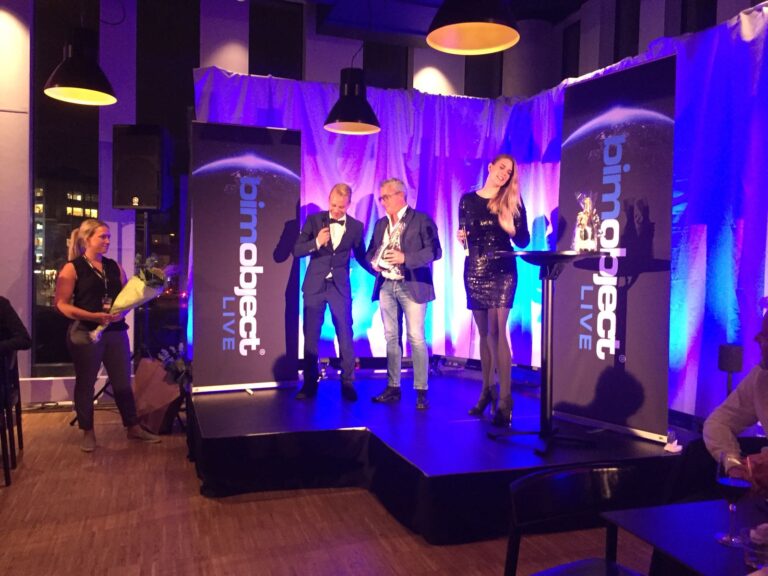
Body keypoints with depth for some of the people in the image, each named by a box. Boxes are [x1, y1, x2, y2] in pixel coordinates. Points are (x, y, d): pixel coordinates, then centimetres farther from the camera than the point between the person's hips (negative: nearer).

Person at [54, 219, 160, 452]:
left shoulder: (114, 266, 11)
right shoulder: (72, 268, -5)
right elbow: (61, 304, -11)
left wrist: (122, 312, -10)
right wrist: (93, 316, -22)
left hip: (116, 332, 5)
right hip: (85, 333, -4)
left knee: (123, 381, 10)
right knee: (85, 383, 8)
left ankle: (133, 427, 22)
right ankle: (88, 432, 22)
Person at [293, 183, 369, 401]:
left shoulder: (356, 226, 1)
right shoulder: (314, 220, -2)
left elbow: (360, 255, 11)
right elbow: (297, 250, -6)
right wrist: (316, 242, -22)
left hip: (340, 287, 0)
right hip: (315, 285, 0)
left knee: (345, 336, 0)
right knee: (311, 336, 7)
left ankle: (348, 383, 11)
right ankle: (310, 383, 18)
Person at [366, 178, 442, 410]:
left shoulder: (421, 220, -4)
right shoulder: (381, 223, 15)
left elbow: (434, 251, -12)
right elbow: (371, 251, 19)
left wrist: (405, 258, -21)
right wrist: (373, 262, -4)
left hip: (412, 286, -6)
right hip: (386, 286, 6)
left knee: (416, 338, -6)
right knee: (391, 338, 9)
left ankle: (421, 391, 0)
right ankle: (393, 387, 17)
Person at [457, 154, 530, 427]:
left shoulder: (512, 202, 4)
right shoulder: (468, 199, 10)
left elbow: (524, 241, 2)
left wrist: (512, 229, -18)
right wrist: (461, 238, -6)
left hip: (502, 271, -3)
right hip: (474, 272, 3)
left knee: (497, 332, -12)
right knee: (484, 333, 9)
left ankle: (505, 400, -10)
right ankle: (487, 391, 21)